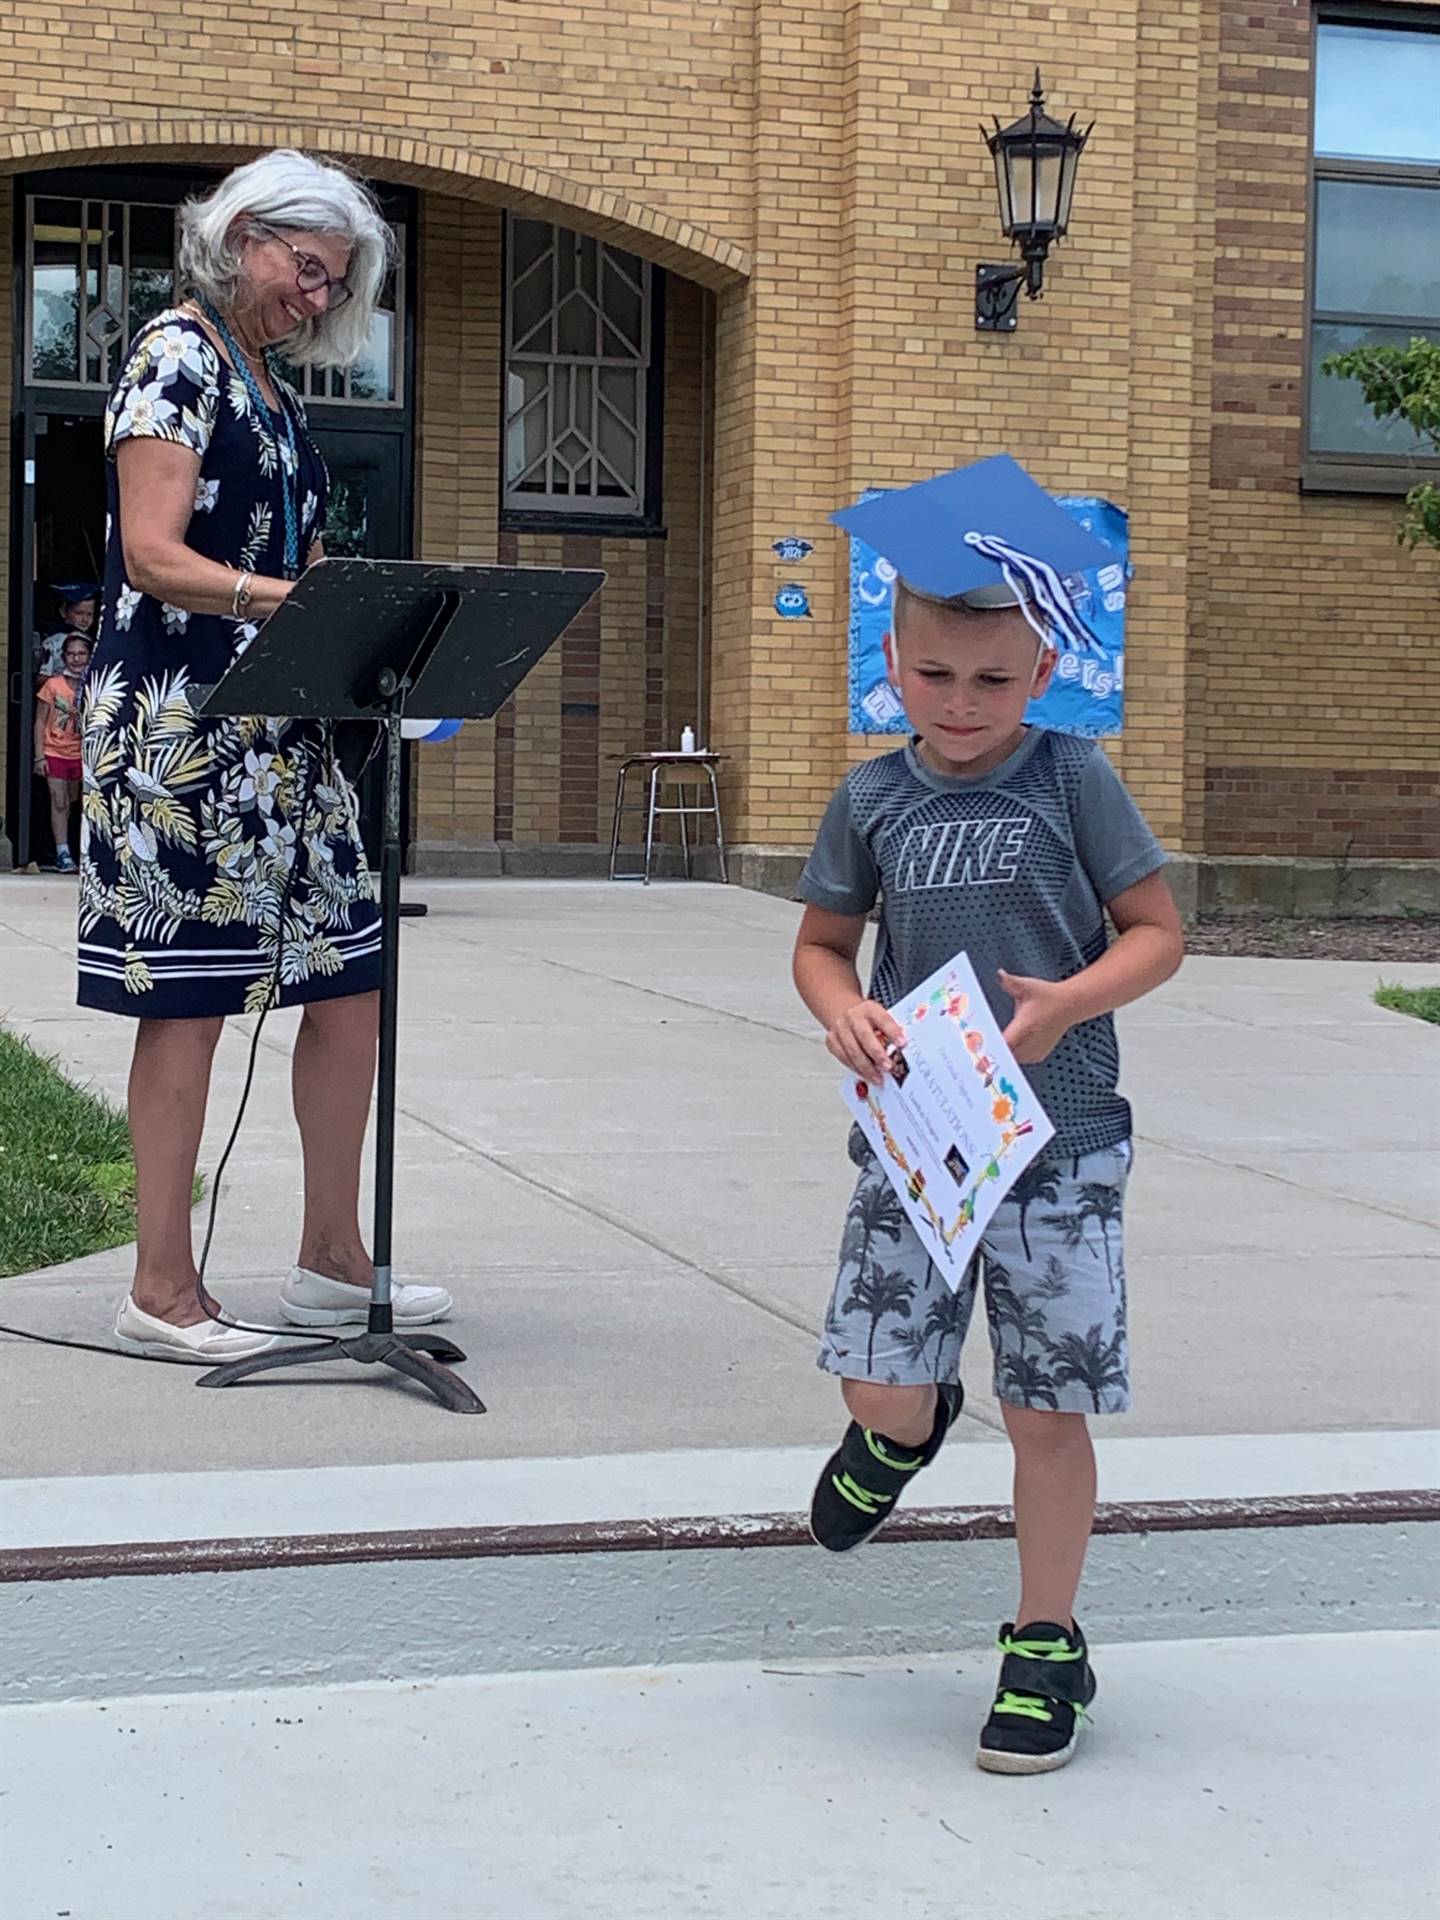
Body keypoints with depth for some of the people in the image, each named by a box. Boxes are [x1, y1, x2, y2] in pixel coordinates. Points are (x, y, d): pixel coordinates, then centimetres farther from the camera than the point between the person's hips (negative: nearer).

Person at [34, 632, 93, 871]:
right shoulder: (53, 685, -5)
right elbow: (40, 722, -1)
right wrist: (39, 756, -6)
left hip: (80, 753, 2)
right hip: (55, 752, -2)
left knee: (70, 803, 12)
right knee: (59, 803, -8)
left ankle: (63, 852, 25)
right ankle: (63, 854, -9)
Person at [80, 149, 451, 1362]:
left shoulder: (274, 385, 19)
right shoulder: (177, 356, -6)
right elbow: (153, 555, -16)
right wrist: (277, 597, -30)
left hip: (279, 726, 9)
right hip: (179, 723, -9)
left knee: (349, 979, 7)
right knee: (187, 994, -6)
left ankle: (332, 1261, 17)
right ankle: (162, 1292, 1)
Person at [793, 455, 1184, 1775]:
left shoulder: (1073, 782, -4)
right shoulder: (873, 800, 4)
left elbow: (1158, 932, -1)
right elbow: (823, 943, 14)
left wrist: (1069, 1002, -20)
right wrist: (845, 1012, -8)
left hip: (1057, 1143, -2)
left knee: (1047, 1407, 1)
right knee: (880, 1379, -2)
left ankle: (1045, 1647, 18)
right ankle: (908, 1430, 38)